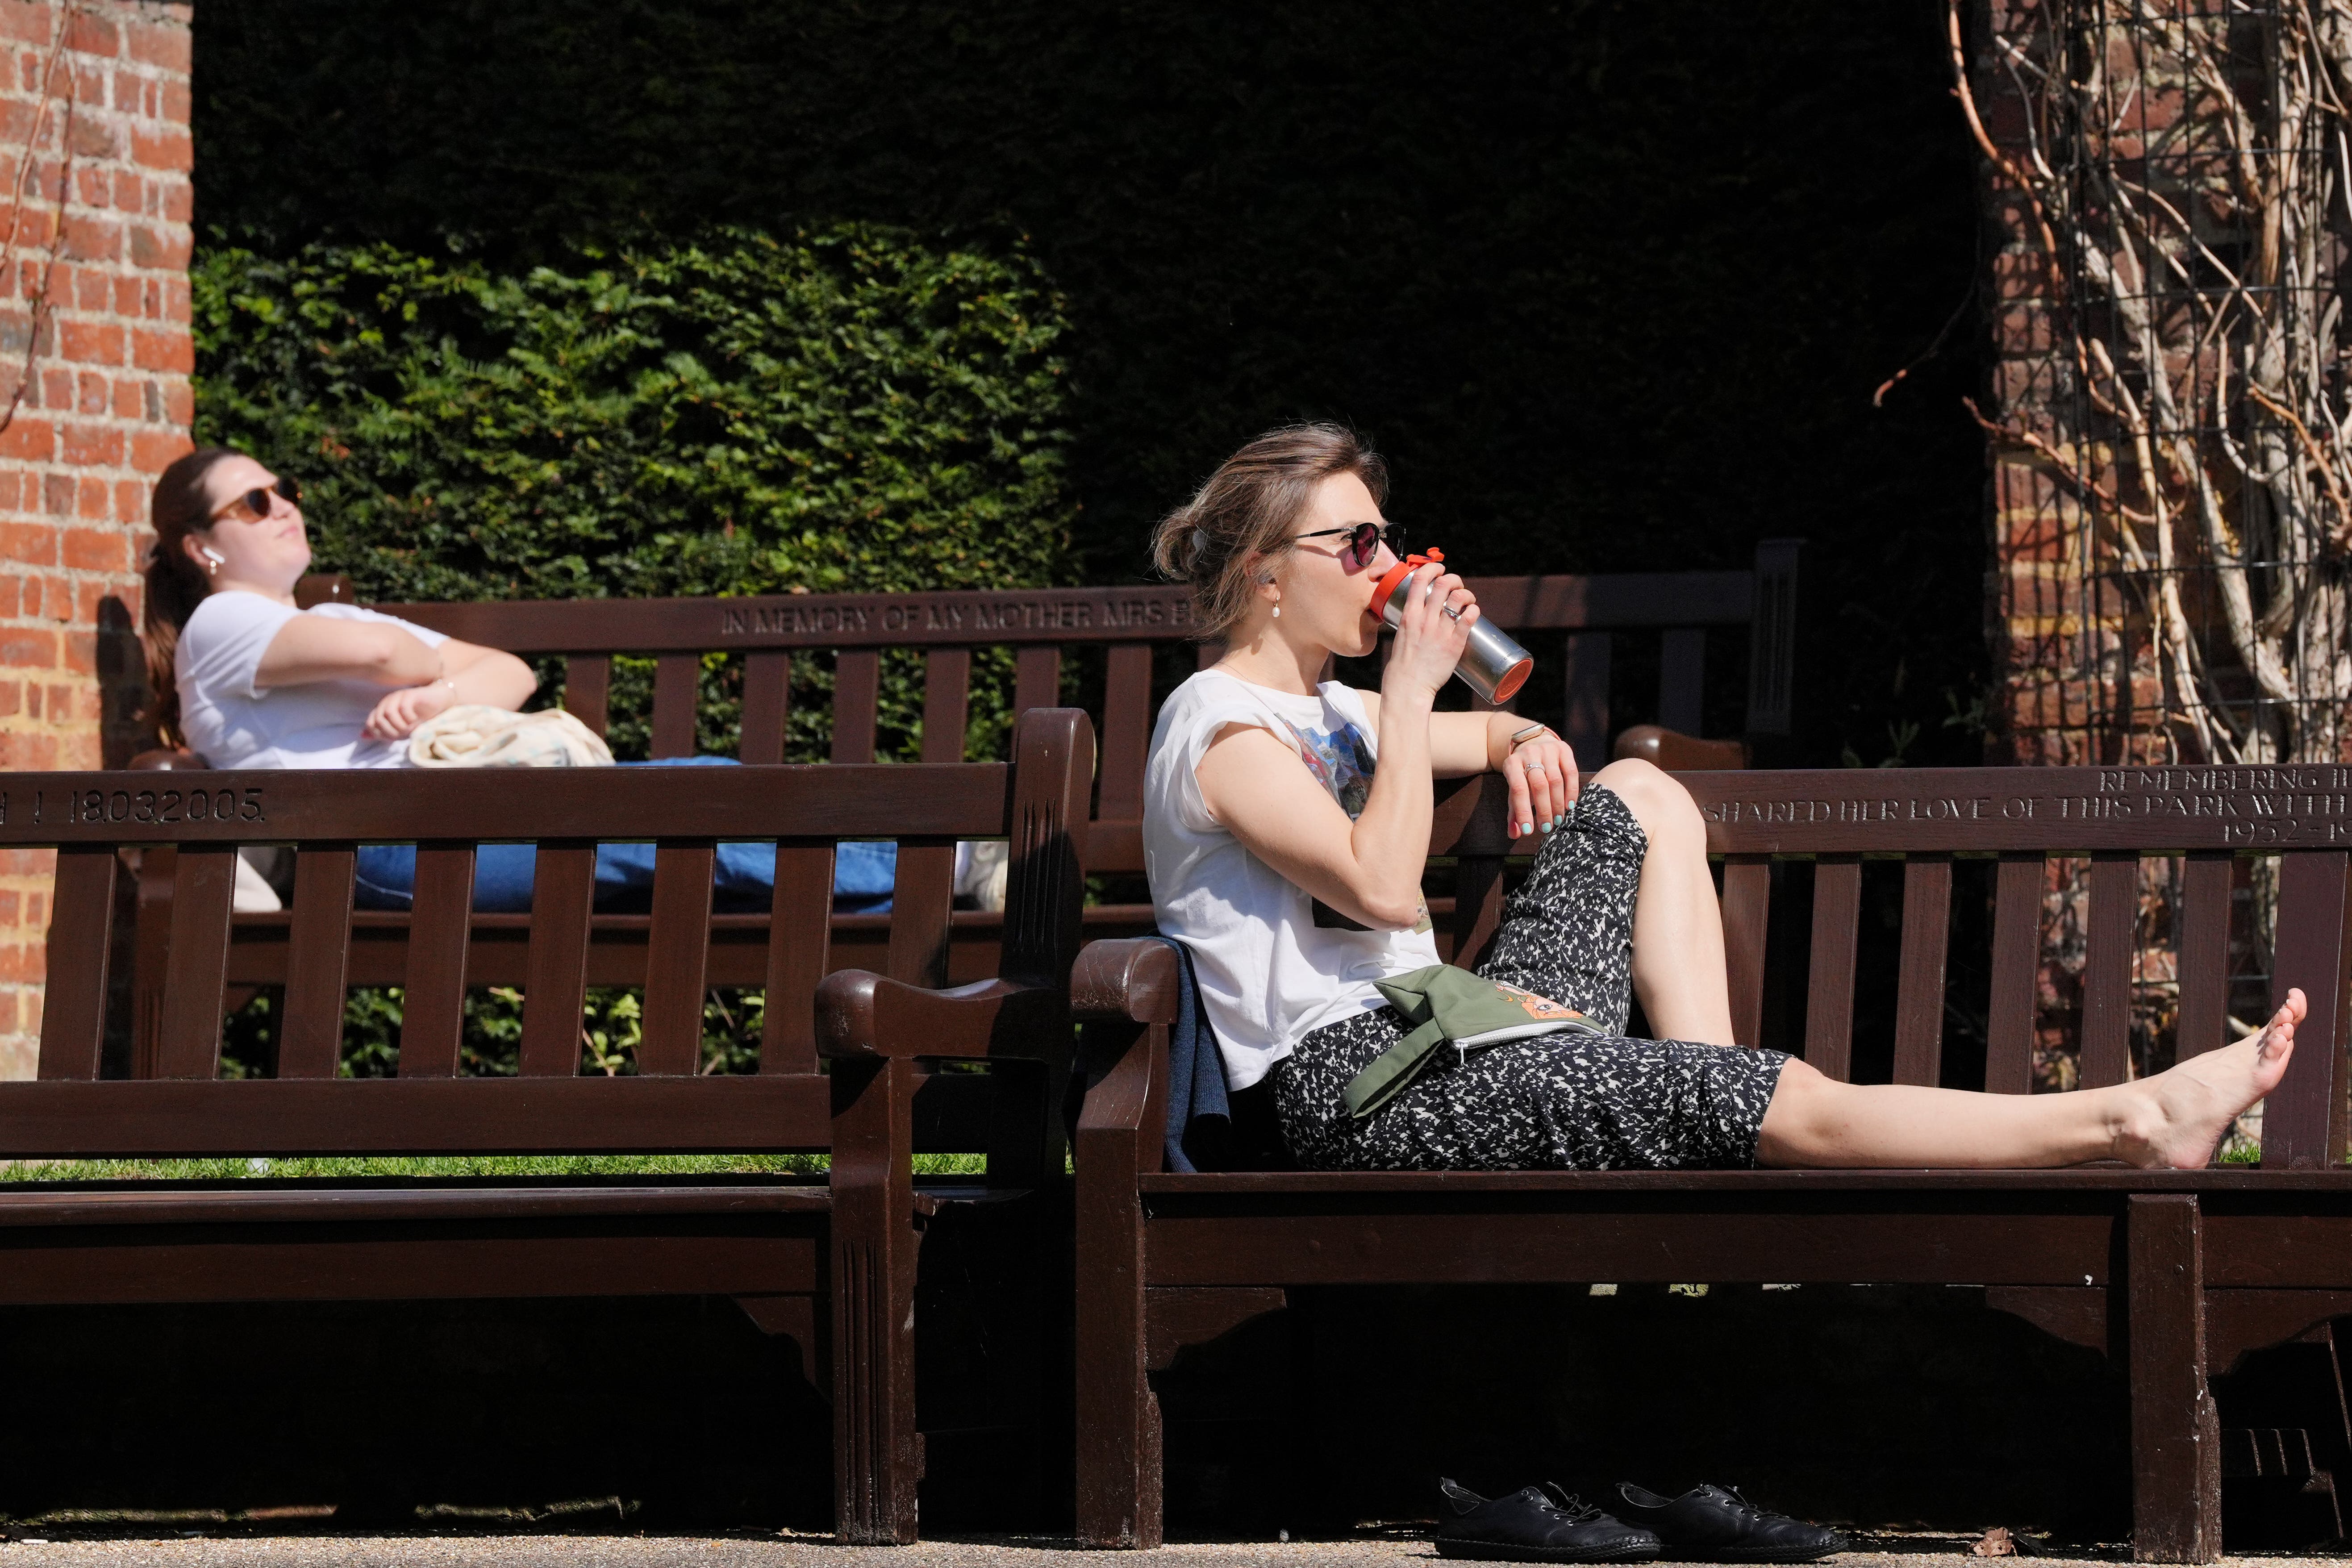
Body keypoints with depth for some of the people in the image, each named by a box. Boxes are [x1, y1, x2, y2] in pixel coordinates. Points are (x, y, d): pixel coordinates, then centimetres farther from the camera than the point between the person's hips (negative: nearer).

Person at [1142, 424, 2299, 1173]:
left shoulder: (1321, 710, 20)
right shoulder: (1218, 726, -9)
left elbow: (1495, 739, 37)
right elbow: (1383, 890, -22)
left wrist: (1528, 746, 12)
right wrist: (1414, 686, -15)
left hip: (1431, 1040, 10)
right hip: (1356, 1093, -10)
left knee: (1639, 797, 15)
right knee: (1800, 1108, -16)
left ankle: (1708, 1115, 0)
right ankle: (2131, 1122, -15)